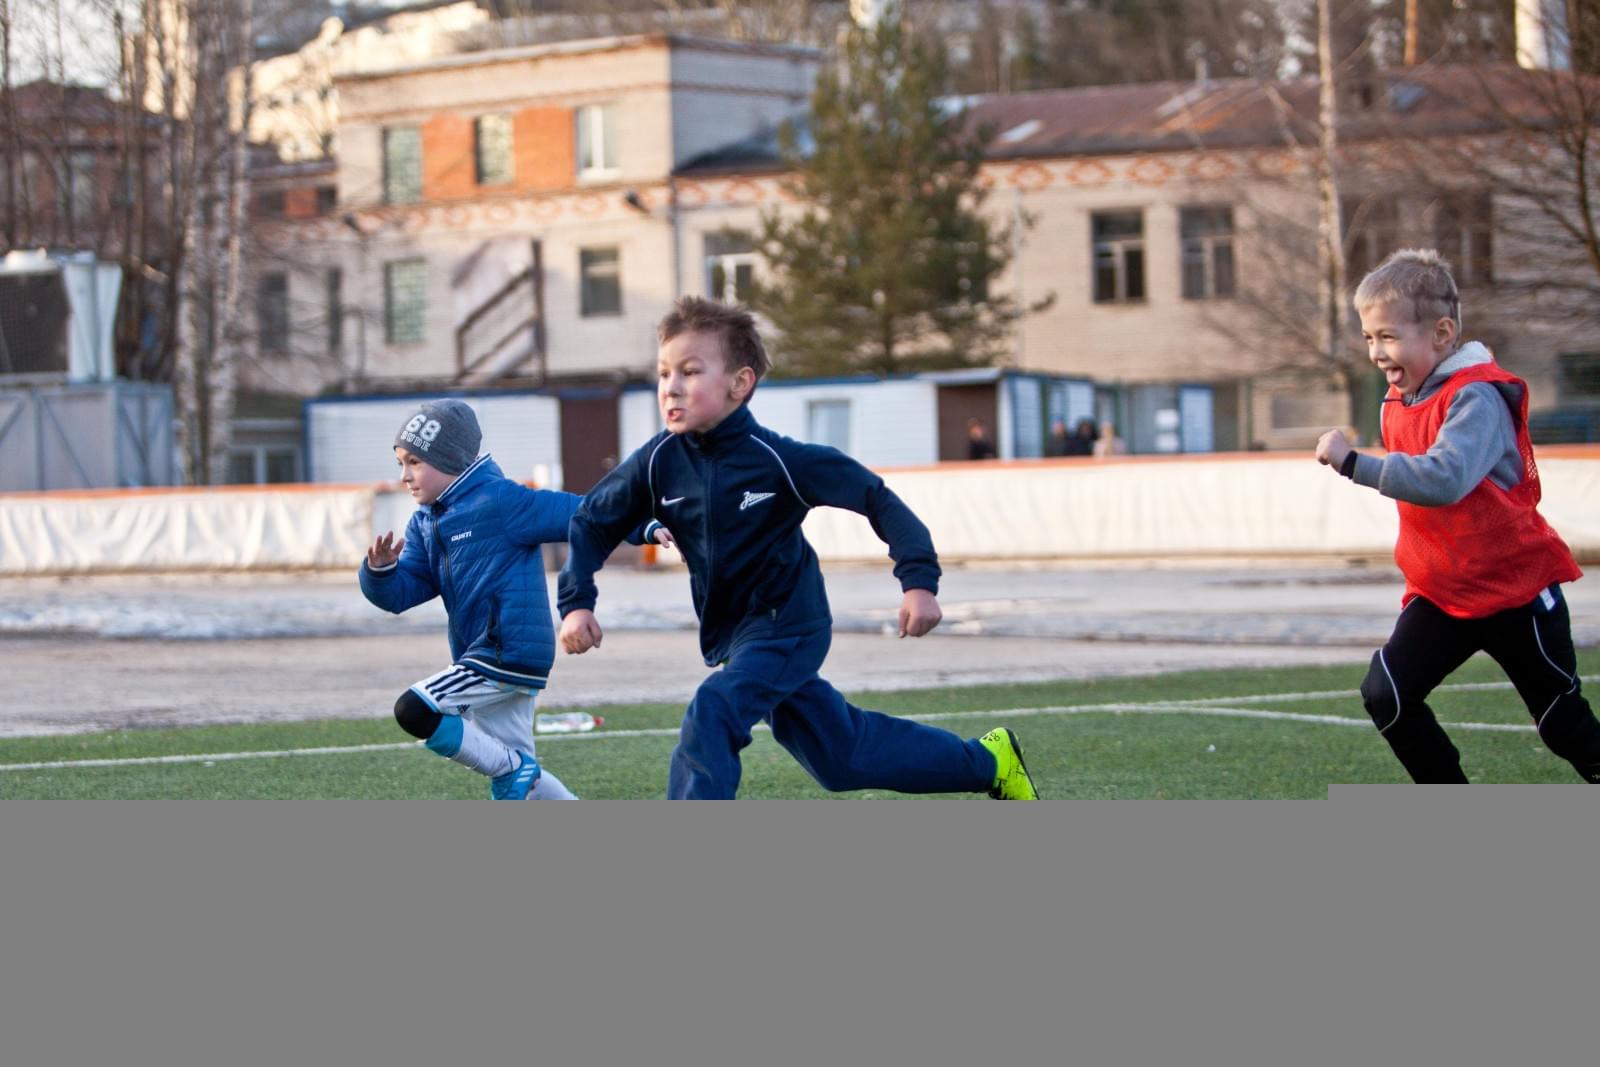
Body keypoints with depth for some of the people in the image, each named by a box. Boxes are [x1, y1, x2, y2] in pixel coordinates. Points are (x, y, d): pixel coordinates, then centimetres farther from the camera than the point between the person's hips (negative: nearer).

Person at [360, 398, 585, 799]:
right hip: (486, 659, 9)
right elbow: (402, 592, 7)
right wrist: (380, 571, -15)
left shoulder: (500, 501, -13)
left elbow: (582, 514, -15)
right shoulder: (426, 523, 12)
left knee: (413, 711, -16)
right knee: (516, 770, 15)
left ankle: (512, 772, -5)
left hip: (509, 654, -9)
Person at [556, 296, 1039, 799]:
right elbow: (593, 521, -1)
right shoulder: (659, 461, -10)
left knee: (712, 713, -29)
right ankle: (987, 762, 32)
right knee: (842, 754, 15)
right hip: (728, 636, 6)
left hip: (788, 628, -6)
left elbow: (877, 499, -17)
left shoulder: (779, 458, -22)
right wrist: (576, 602, -15)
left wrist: (919, 581, -25)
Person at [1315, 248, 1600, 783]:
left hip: (1515, 592, -7)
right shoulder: (1399, 401, 2)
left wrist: (1352, 462, -41)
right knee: (1385, 696, -10)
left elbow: (1443, 478, -40)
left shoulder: (1477, 398, -23)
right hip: (1440, 594, 7)